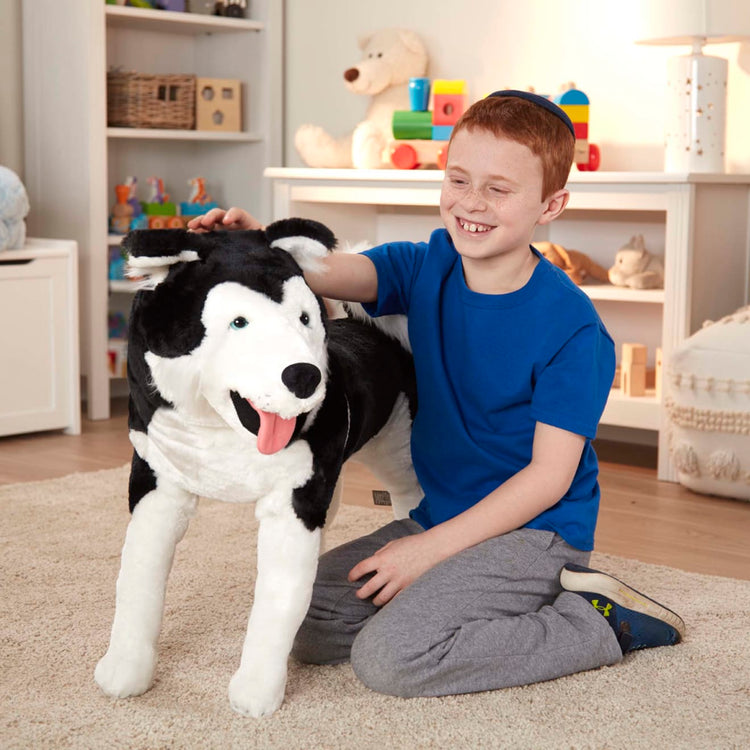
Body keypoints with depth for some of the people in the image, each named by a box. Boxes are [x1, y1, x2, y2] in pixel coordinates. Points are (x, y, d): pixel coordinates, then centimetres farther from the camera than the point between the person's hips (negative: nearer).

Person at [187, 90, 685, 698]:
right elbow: (332, 273, -19)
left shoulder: (571, 328, -18)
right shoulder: (427, 268, -1)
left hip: (535, 530, -7)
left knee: (389, 657, -23)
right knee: (305, 625, 2)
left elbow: (550, 476, -18)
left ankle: (596, 624, -6)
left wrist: (432, 547, -20)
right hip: (440, 516, 7)